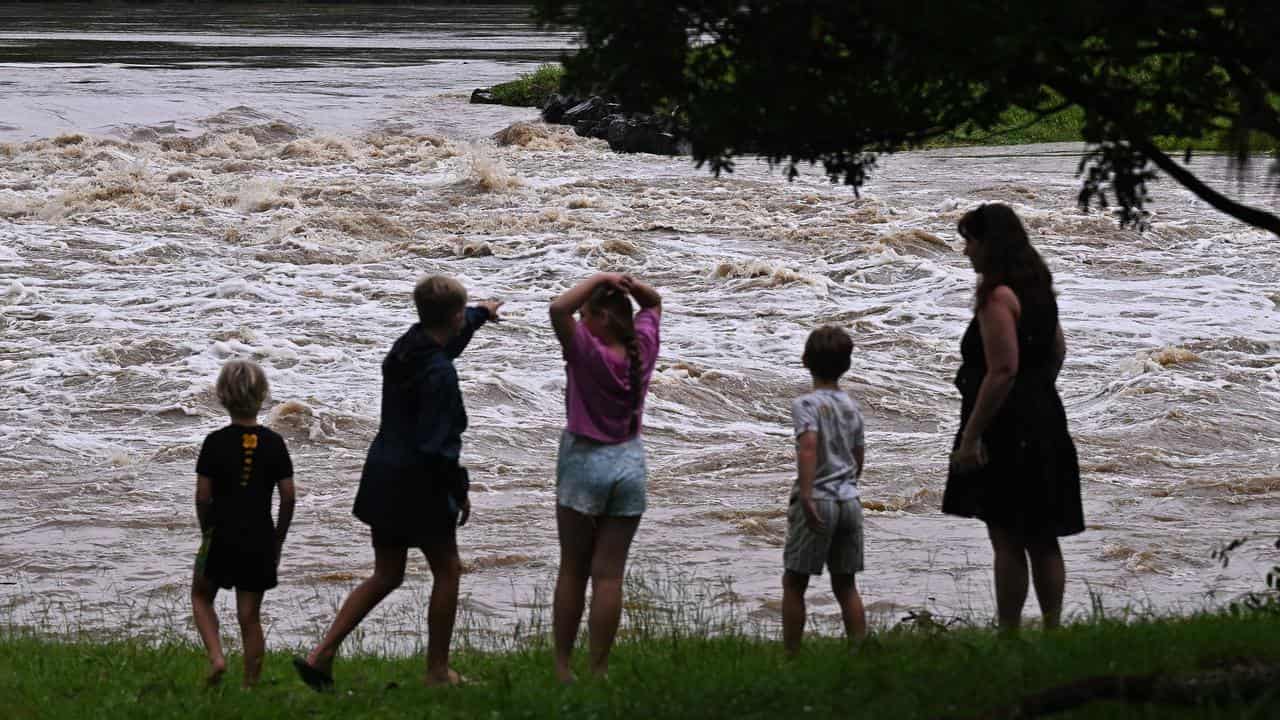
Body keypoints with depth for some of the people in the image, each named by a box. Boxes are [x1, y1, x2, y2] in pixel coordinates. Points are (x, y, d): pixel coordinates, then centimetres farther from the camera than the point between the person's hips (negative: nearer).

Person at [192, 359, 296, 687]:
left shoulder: (216, 442, -8)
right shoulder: (274, 443, -2)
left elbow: (202, 495, -7)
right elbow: (288, 495, -1)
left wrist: (207, 531, 10)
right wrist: (278, 538, 10)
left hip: (222, 537, -2)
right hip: (260, 542, 2)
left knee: (201, 597, 19)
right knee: (249, 614, 7)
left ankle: (216, 656, -1)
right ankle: (251, 683, 6)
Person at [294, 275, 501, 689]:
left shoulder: (406, 346, 4)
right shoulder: (439, 374, -23)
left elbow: (443, 340, 30)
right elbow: (436, 445, -24)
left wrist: (480, 314, 48)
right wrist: (460, 491, -11)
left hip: (383, 479, 8)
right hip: (418, 484, -8)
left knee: (387, 576, 16)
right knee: (447, 570, 11)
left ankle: (321, 655, 6)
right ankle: (437, 672, 16)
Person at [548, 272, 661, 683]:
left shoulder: (589, 353, -17)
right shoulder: (641, 349, -2)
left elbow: (558, 309, -31)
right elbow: (654, 303, 16)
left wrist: (598, 279, -18)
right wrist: (629, 284, -4)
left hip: (585, 463, -4)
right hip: (629, 464, 4)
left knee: (573, 572, 8)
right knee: (609, 575, 3)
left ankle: (562, 665, 11)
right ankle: (598, 670, 2)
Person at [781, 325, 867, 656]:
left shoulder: (806, 404, -10)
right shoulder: (851, 406, 9)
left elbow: (808, 446, -25)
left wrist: (805, 497, -28)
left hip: (818, 501, -6)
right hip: (850, 500, 6)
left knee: (794, 582, 5)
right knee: (845, 585, 11)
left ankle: (791, 652, 5)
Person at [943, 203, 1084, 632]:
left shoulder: (998, 296, -17)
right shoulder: (1036, 289, 12)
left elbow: (1003, 371, -23)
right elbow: (1057, 351, 23)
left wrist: (970, 436, -20)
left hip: (1007, 430, -9)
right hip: (1045, 423, 9)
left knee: (1007, 540, -5)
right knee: (1042, 539, 13)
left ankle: (1009, 634, -4)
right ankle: (1053, 629, 17)